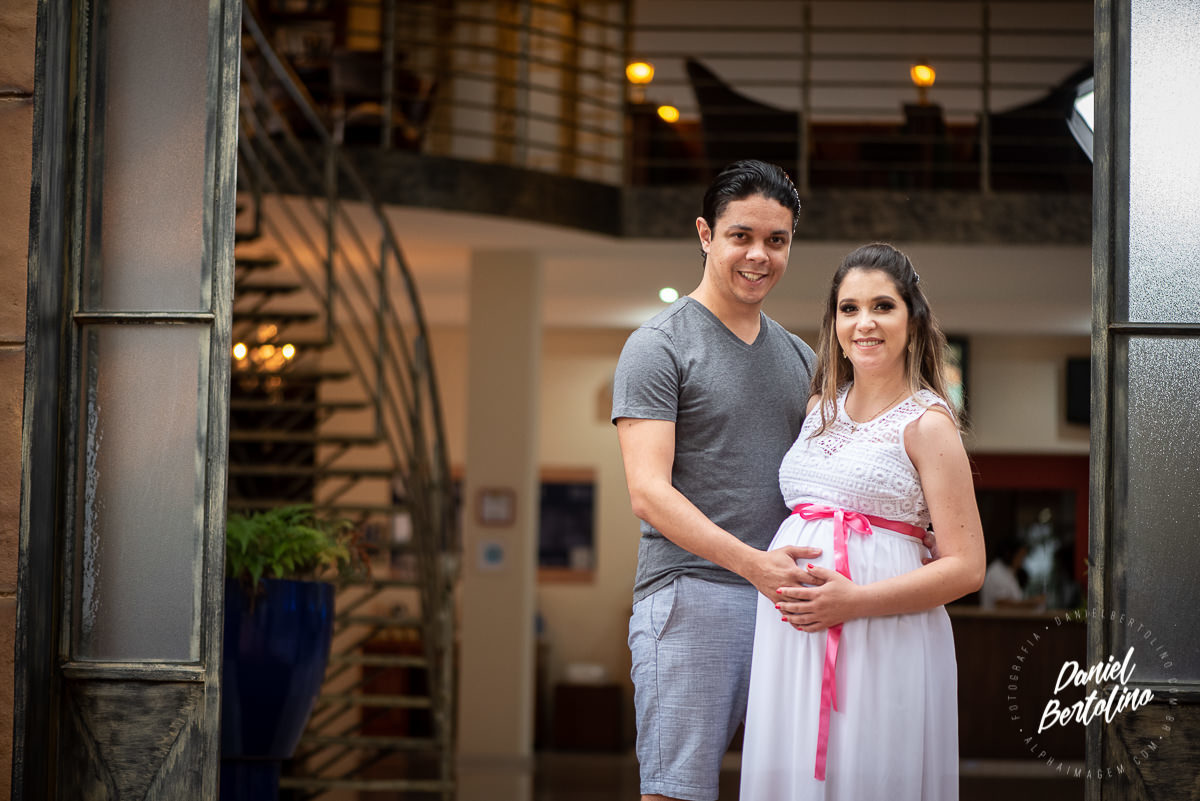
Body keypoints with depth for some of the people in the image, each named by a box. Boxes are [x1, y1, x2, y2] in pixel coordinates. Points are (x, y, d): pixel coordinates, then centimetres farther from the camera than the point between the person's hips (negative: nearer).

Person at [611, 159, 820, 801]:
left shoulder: (799, 358, 19)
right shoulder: (658, 346, -2)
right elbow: (648, 493, -12)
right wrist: (750, 562, -23)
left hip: (784, 598, 6)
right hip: (691, 596, -6)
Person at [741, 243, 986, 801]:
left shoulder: (926, 423, -5)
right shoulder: (820, 409, 13)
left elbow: (967, 567, -10)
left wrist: (854, 600, -17)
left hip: (882, 643, -6)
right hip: (792, 640, 6)